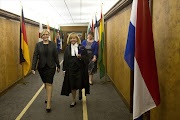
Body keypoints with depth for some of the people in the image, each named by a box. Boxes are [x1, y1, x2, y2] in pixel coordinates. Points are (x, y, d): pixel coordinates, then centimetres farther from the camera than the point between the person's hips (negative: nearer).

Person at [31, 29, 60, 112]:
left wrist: (58, 66, 7)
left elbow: (56, 56, 3)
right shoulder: (38, 45, 1)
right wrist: (33, 67, -9)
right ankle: (49, 96, 41)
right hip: (41, 67, 3)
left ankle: (48, 104, -7)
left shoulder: (53, 44, -1)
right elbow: (35, 56, -3)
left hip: (51, 67, -2)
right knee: (45, 83, 17)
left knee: (49, 83, -8)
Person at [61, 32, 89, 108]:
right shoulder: (67, 48, 5)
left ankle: (80, 92, 39)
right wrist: (64, 70, 4)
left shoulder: (81, 47, -1)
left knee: (79, 84, 2)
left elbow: (86, 58, -1)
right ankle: (74, 101, 21)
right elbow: (65, 60, 7)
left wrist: (81, 57, -22)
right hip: (70, 69, 2)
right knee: (72, 85, 6)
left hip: (80, 69, -1)